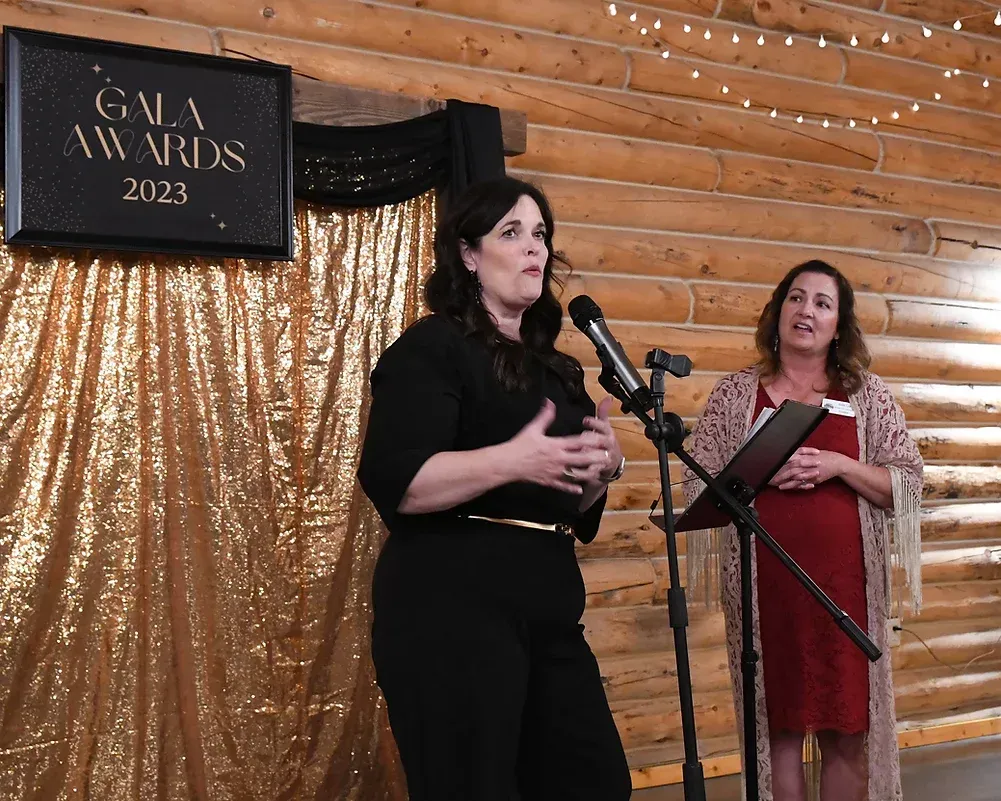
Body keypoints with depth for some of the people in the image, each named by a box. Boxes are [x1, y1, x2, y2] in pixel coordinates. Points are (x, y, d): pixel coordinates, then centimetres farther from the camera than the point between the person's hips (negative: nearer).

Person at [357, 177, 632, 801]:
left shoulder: (551, 365, 18)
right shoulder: (432, 347, -5)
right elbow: (393, 482, -18)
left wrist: (603, 469, 1)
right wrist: (513, 461, -28)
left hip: (548, 607, 8)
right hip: (453, 607, -7)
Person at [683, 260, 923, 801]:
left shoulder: (867, 395, 7)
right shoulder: (735, 393, 5)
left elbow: (906, 484, 3)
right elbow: (698, 485, 3)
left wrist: (839, 466, -12)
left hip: (844, 580, 1)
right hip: (765, 581, 0)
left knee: (847, 727, 4)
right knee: (778, 723, 5)